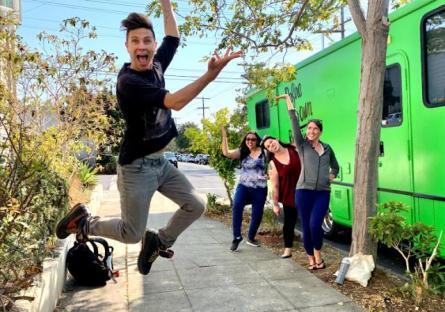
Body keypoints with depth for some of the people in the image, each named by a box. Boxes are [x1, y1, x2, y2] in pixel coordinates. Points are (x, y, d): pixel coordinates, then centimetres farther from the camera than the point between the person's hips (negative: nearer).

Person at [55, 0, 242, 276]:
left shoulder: (156, 66, 3)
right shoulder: (128, 81, -21)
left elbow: (173, 37, 17)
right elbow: (175, 102, -31)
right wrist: (210, 75, -40)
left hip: (160, 162, 7)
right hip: (137, 167, -7)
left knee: (196, 205, 3)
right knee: (132, 234, 3)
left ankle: (158, 241, 24)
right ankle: (83, 220, 28)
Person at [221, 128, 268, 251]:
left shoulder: (263, 151, 1)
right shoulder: (242, 152, 4)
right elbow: (226, 153, -8)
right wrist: (224, 135, -11)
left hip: (260, 189, 0)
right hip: (243, 186, 0)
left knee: (257, 214, 5)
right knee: (236, 206, -25)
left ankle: (251, 238, 30)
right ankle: (237, 236, -14)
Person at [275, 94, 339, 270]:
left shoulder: (327, 148, 13)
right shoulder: (302, 144, 4)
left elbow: (335, 167, 28)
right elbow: (294, 122, -3)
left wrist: (332, 175, 6)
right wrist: (288, 99, -4)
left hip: (323, 192, 1)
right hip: (304, 191, -1)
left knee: (315, 225, -11)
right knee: (306, 227, 3)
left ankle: (318, 255, 14)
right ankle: (311, 259, 21)